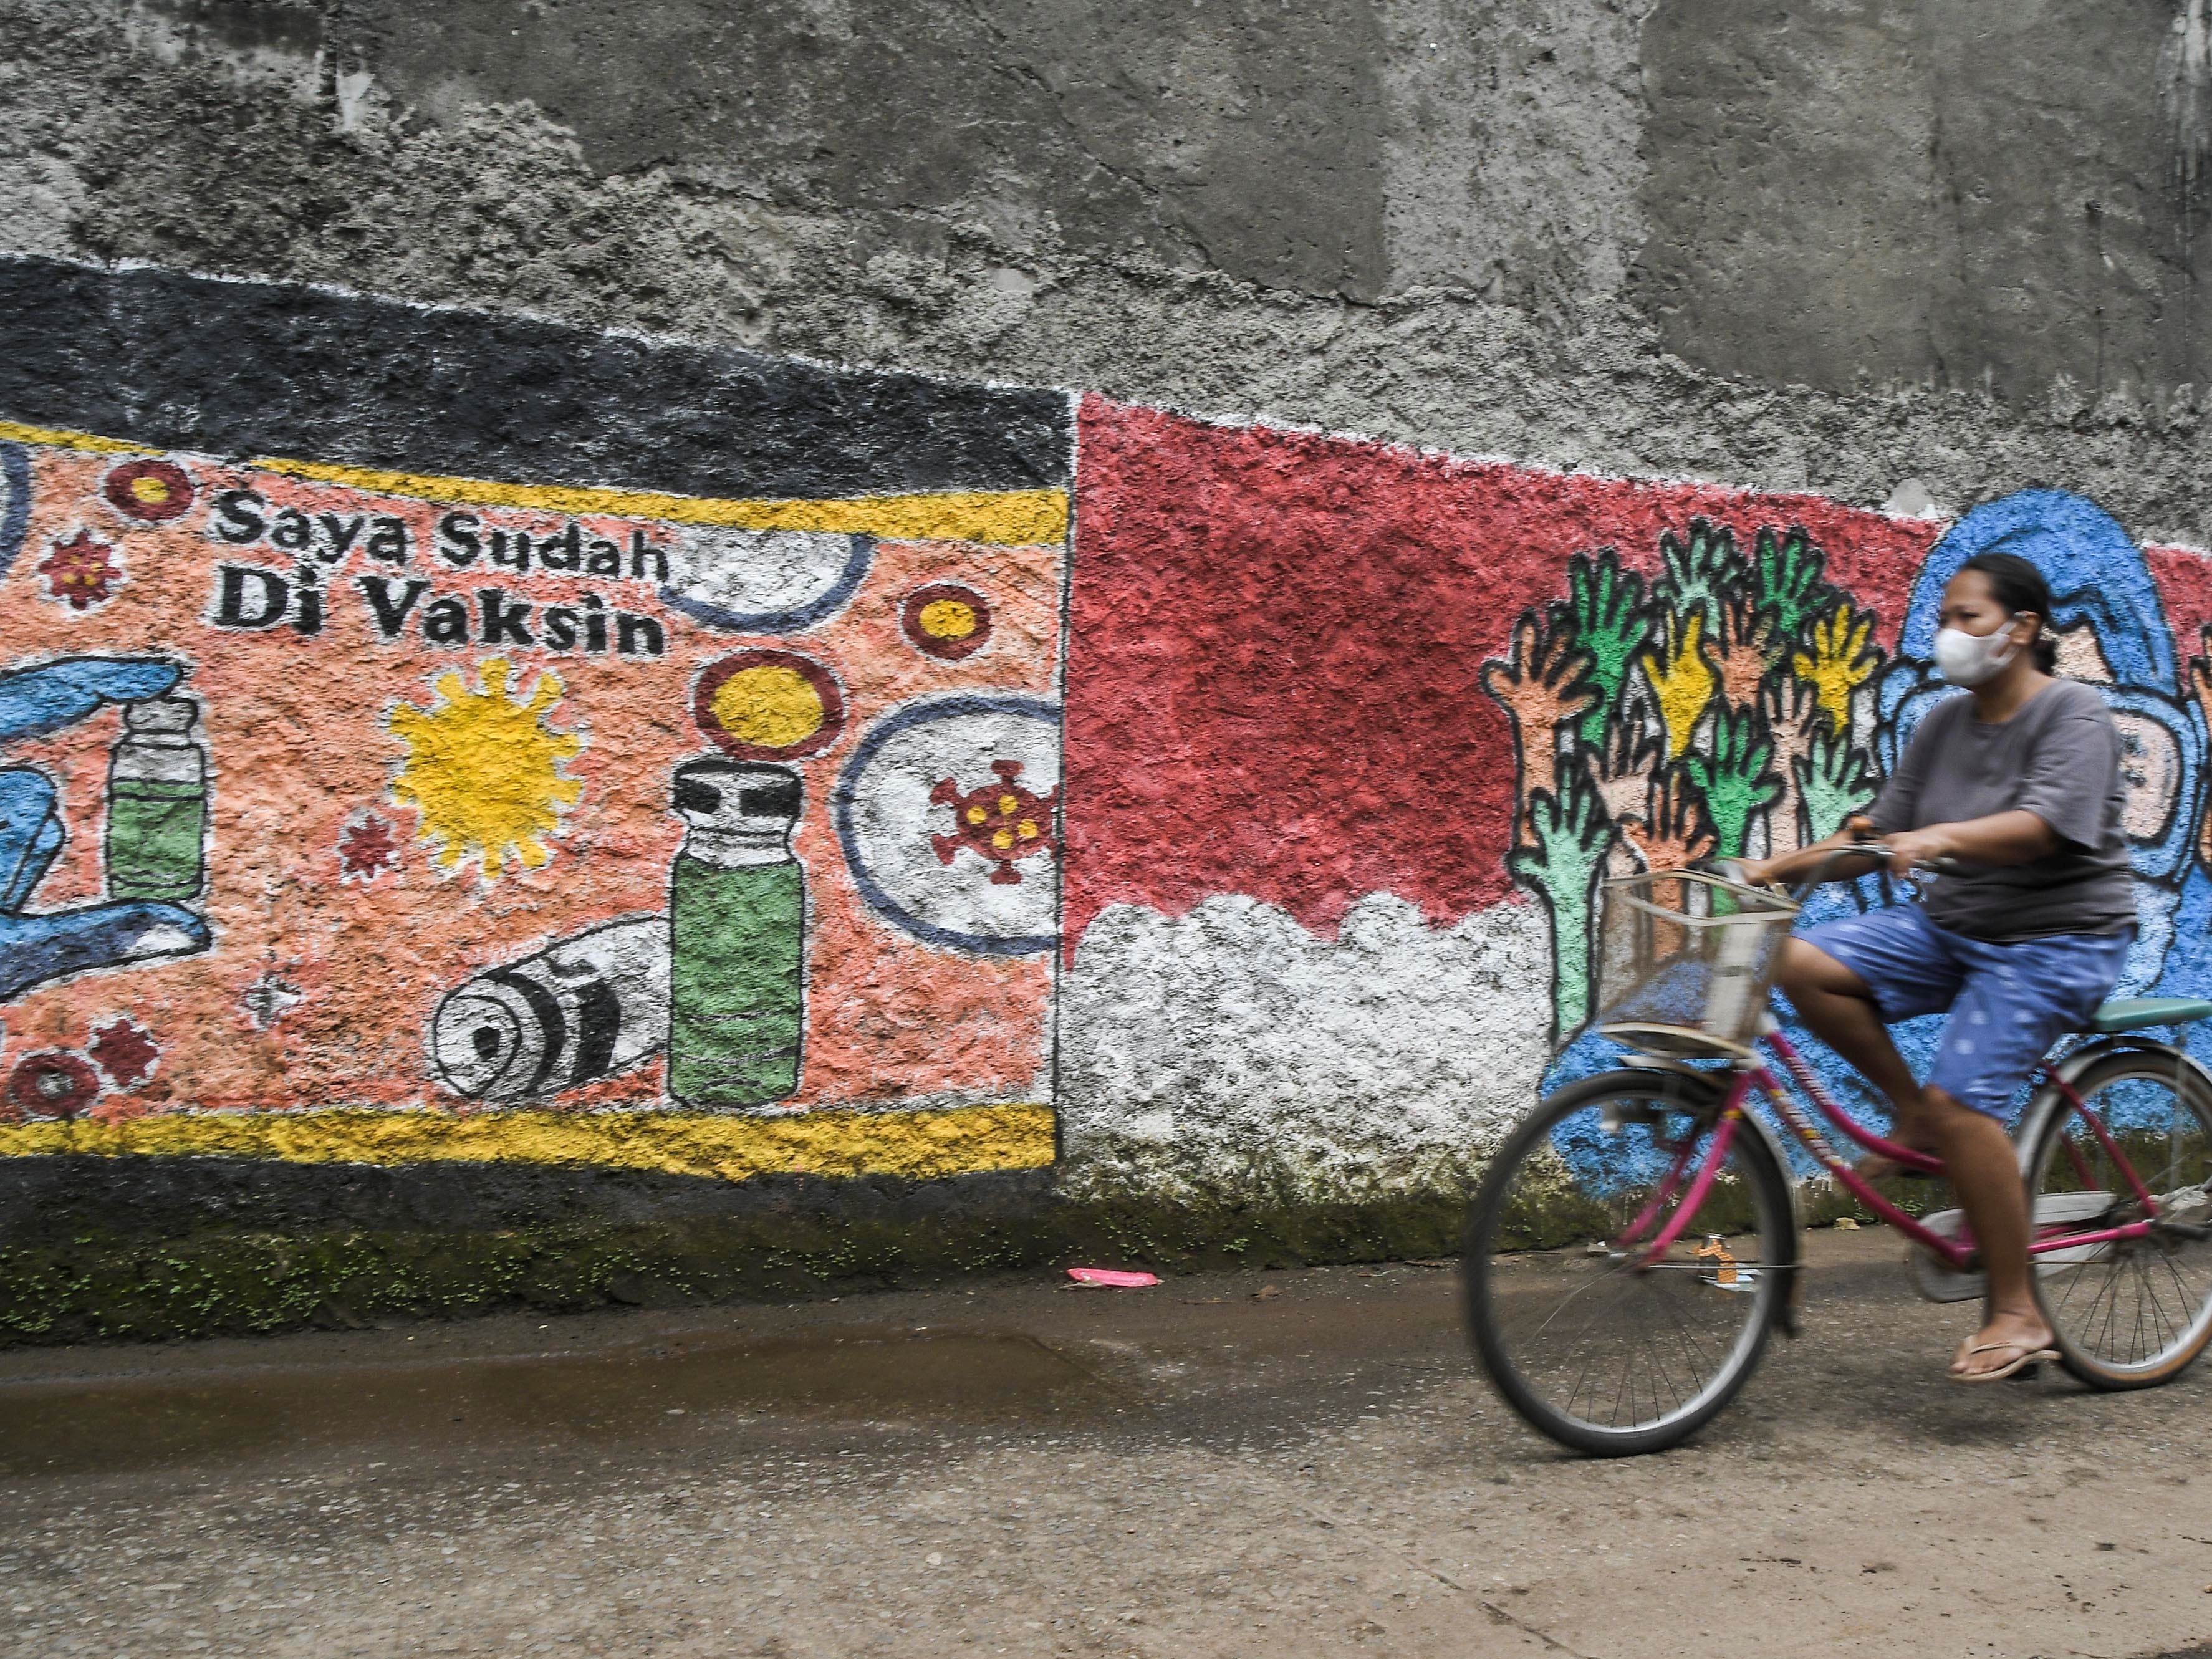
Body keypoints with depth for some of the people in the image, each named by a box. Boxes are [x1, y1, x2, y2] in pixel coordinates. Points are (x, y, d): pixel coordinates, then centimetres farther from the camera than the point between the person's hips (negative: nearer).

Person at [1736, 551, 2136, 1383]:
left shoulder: (2073, 714, -10)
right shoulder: (1942, 724, 9)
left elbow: (2042, 827, -28)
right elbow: (1879, 832, 7)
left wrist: (1943, 837, -44)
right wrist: (1777, 868, -4)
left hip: (2056, 940, -6)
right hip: (1951, 924, 6)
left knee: (1963, 1098, -23)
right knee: (1804, 963, -17)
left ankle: (2018, 1313, -9)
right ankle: (1913, 1112, 2)